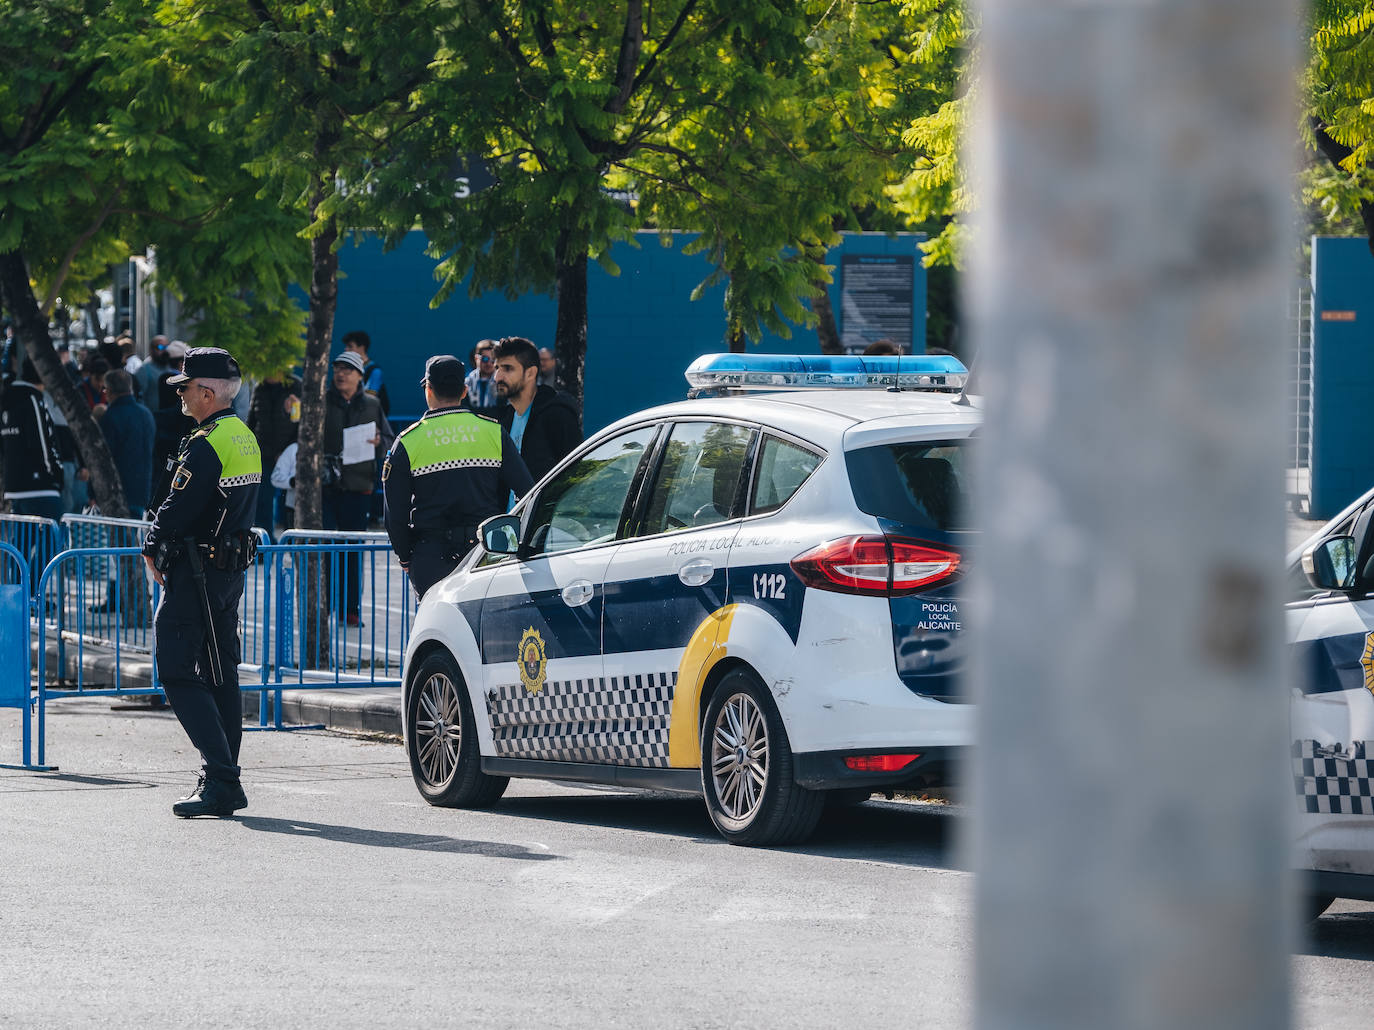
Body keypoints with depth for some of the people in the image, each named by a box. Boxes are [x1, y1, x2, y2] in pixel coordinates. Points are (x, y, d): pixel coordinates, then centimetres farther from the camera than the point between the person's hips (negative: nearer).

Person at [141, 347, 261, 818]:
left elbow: (177, 510, -19)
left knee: (177, 671, -7)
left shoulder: (205, 445, -19)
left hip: (196, 575, -10)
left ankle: (220, 776, -15)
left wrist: (152, 548, 0)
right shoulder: (246, 439, 12)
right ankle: (224, 784, 14)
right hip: (231, 568, 10)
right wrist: (164, 546, 14)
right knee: (220, 675, 12)